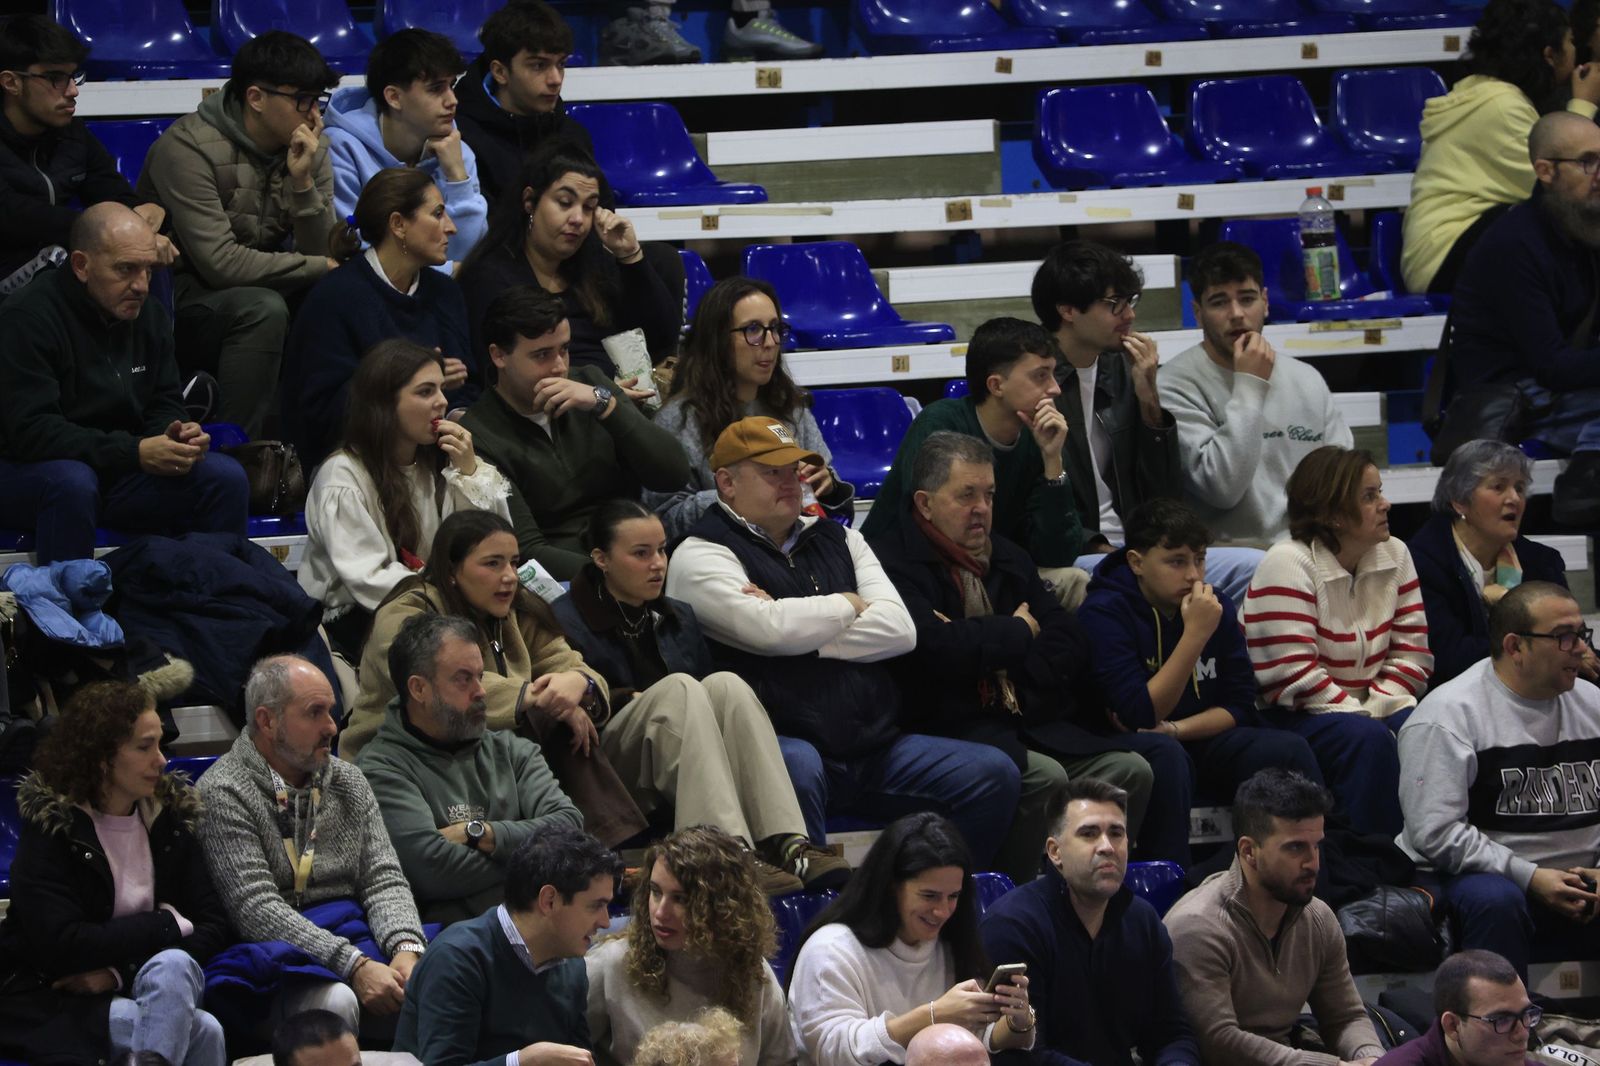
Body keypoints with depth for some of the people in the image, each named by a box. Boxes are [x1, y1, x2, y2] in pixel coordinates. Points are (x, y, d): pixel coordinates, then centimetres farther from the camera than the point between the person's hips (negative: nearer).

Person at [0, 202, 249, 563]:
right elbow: (31, 430, -25)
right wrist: (135, 452, -30)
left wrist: (175, 436, -14)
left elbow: (164, 407, 13)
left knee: (226, 477, -11)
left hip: (117, 478, 7)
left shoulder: (149, 315, 5)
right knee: (72, 482, -40)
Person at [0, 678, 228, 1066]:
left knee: (172, 967, -31)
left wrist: (120, 971, -15)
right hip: (52, 1002, -5)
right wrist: (166, 925, -11)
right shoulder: (49, 824, -8)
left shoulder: (170, 812, 6)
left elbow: (212, 927, 0)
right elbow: (60, 946, -19)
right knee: (201, 1031, -30)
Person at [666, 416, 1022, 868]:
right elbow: (770, 630, -15)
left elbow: (899, 629, 6)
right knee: (797, 767, -41)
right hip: (786, 741, -6)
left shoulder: (837, 539, 21)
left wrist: (798, 627, -5)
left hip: (874, 745, 6)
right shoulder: (702, 555, 3)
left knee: (994, 773, -10)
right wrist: (849, 606, 4)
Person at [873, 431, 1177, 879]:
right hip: (949, 726, -8)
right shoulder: (894, 561, -4)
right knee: (1044, 776, -31)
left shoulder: (1008, 559, 21)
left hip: (1027, 723, 8)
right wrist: (1017, 633, -3)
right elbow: (934, 648, -22)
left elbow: (1071, 648, 12)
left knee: (1132, 770, -10)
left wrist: (984, 646, -5)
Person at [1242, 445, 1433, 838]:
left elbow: (1412, 650, 5)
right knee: (1369, 739, -33)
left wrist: (1380, 708, -11)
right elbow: (1293, 673, -20)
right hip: (1292, 715, -6)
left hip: (1365, 707, 6)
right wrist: (1363, 718, -21)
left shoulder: (1394, 555, 6)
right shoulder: (1288, 564, -15)